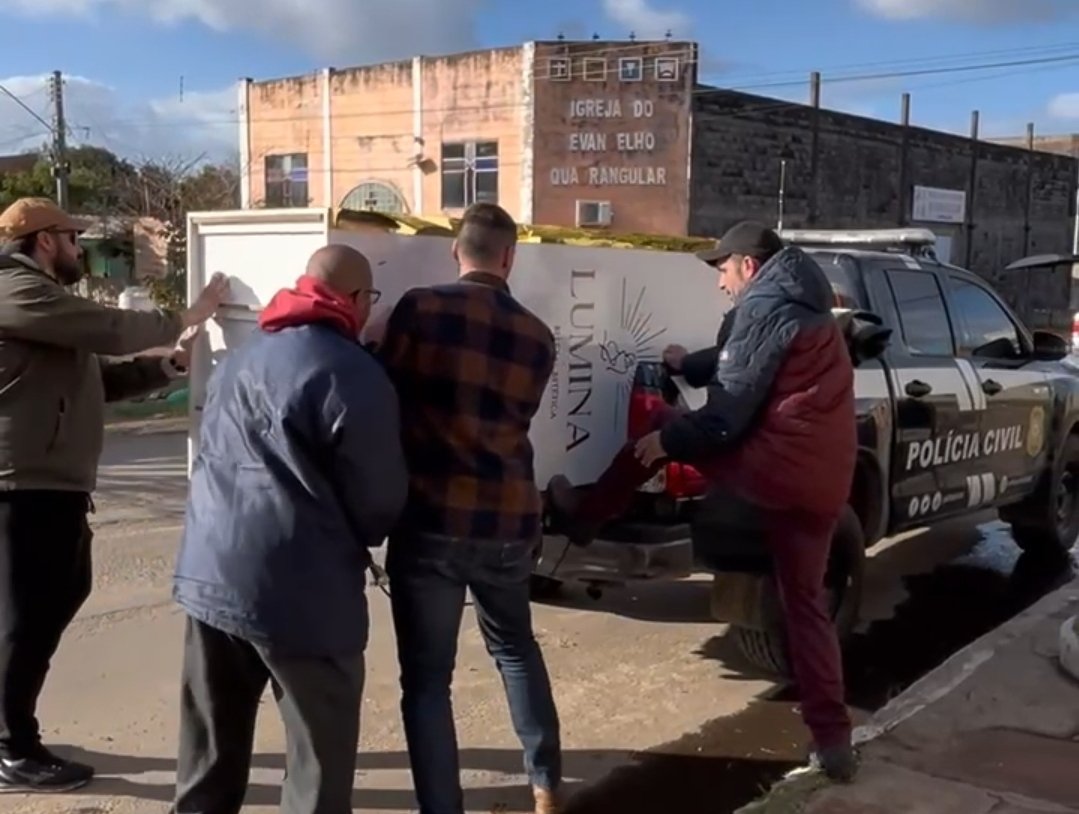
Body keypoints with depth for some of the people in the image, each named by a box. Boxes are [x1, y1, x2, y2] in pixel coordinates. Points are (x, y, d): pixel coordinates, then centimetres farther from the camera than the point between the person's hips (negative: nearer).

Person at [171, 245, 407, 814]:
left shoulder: (240, 357, 13)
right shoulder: (353, 375, -12)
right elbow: (380, 498, -7)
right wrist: (364, 539, 15)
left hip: (209, 572, 8)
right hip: (298, 589, -8)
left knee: (212, 750, 21)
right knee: (321, 755, 8)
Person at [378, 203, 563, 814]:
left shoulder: (420, 309, -5)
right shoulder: (537, 336, 5)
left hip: (431, 515, -4)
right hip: (508, 519, 4)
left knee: (427, 676, 8)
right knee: (516, 647, 26)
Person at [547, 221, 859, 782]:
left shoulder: (763, 308, -6)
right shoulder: (806, 308, 23)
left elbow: (728, 414, -12)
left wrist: (668, 438, 1)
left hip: (774, 467, -9)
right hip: (823, 486, 9)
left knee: (660, 433, 11)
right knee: (806, 605, 14)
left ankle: (582, 516, 24)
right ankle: (832, 740, 13)